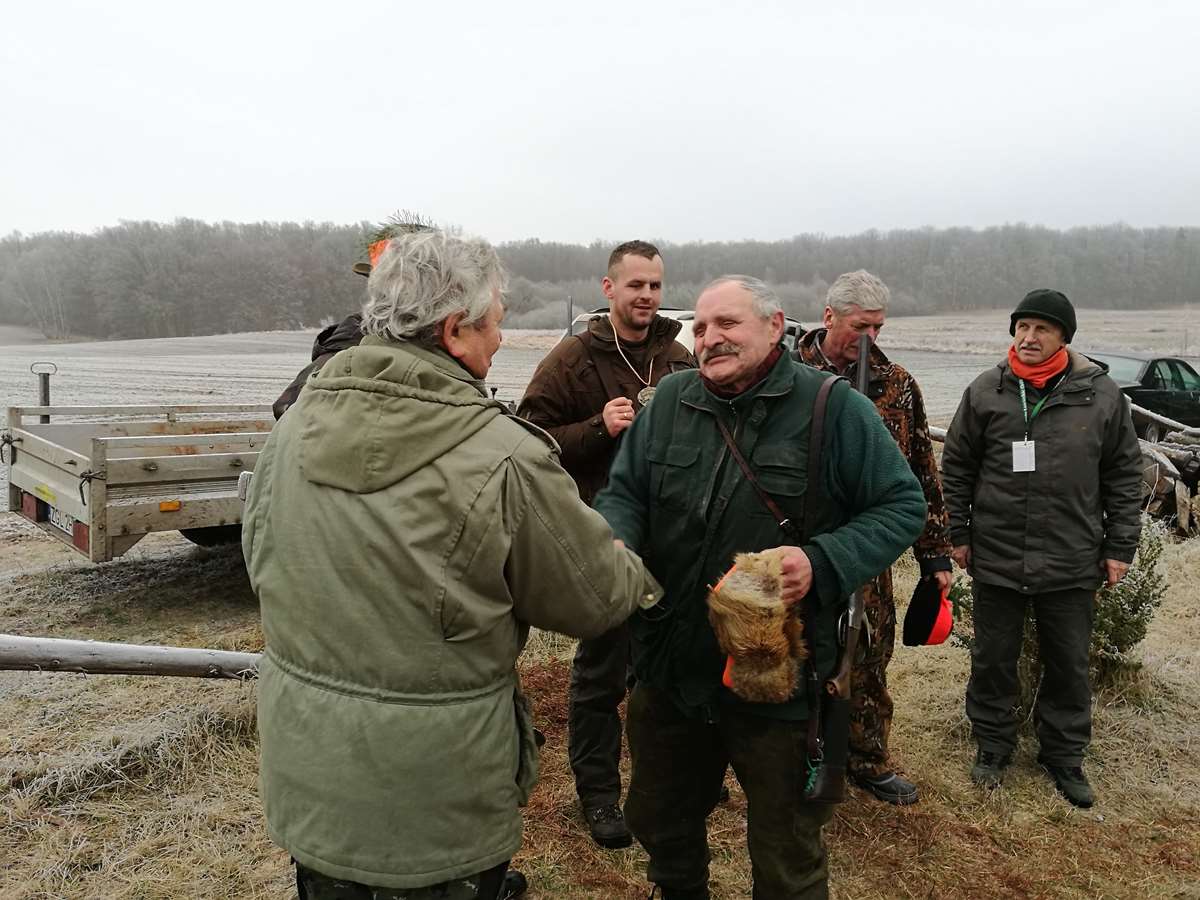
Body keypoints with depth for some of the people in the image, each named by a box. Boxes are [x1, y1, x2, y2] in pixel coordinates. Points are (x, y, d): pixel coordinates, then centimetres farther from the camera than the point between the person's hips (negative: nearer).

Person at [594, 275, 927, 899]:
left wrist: (822, 561, -22)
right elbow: (623, 492, 7)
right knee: (658, 822, 26)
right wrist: (617, 541, -16)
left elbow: (903, 506, -6)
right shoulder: (670, 400, 2)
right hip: (670, 667, 5)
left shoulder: (832, 407, -10)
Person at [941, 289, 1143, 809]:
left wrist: (1120, 547, 3)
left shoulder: (1102, 395, -1)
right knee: (993, 660, 12)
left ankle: (1064, 755, 32)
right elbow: (956, 469, 4)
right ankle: (992, 746, 31)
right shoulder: (986, 392, -2)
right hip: (996, 557, 0)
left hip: (1073, 564, 1)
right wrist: (958, 534, 3)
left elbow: (1124, 476, 5)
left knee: (1069, 666, 13)